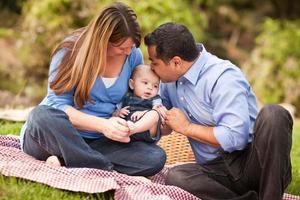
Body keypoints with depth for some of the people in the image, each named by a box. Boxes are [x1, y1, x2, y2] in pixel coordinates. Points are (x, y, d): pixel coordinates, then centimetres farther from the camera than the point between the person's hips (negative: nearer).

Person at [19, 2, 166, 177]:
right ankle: (106, 171, -31)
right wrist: (103, 125, -30)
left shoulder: (133, 56, 1)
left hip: (97, 143, 4)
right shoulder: (72, 50, -12)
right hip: (56, 136, -4)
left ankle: (65, 161, -26)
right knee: (43, 115, -39)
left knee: (156, 157, -22)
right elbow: (57, 104, -17)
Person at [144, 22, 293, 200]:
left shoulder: (223, 77, -14)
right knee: (175, 177, -27)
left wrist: (187, 128, -13)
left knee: (273, 114, -34)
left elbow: (235, 137, -24)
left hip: (251, 160, -5)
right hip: (217, 170, 6)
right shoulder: (170, 79, 11)